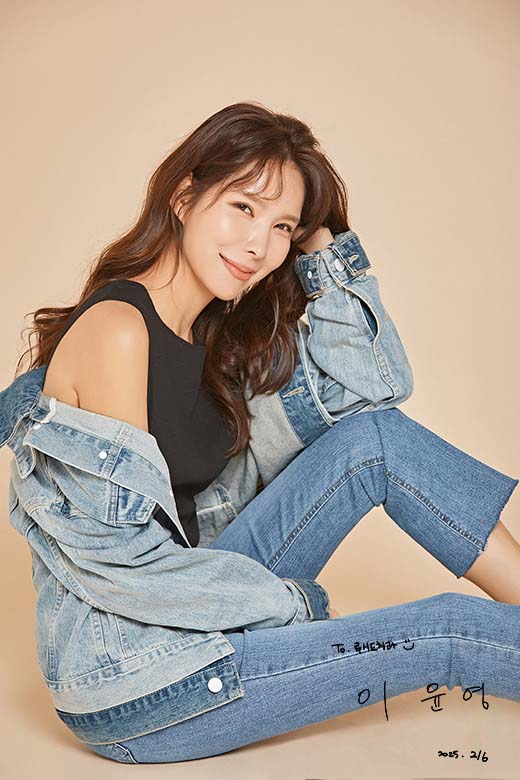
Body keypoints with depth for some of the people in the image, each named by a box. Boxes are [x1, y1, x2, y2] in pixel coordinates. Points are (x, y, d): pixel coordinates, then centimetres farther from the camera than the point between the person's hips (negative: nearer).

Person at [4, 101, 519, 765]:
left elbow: (373, 384, 0)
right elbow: (122, 559, -23)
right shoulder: (116, 329, -21)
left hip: (181, 612, 8)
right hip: (129, 685, -7)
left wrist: (322, 241, -6)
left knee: (378, 435, -4)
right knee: (452, 631, -8)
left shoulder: (219, 332, 4)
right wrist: (292, 602, -13)